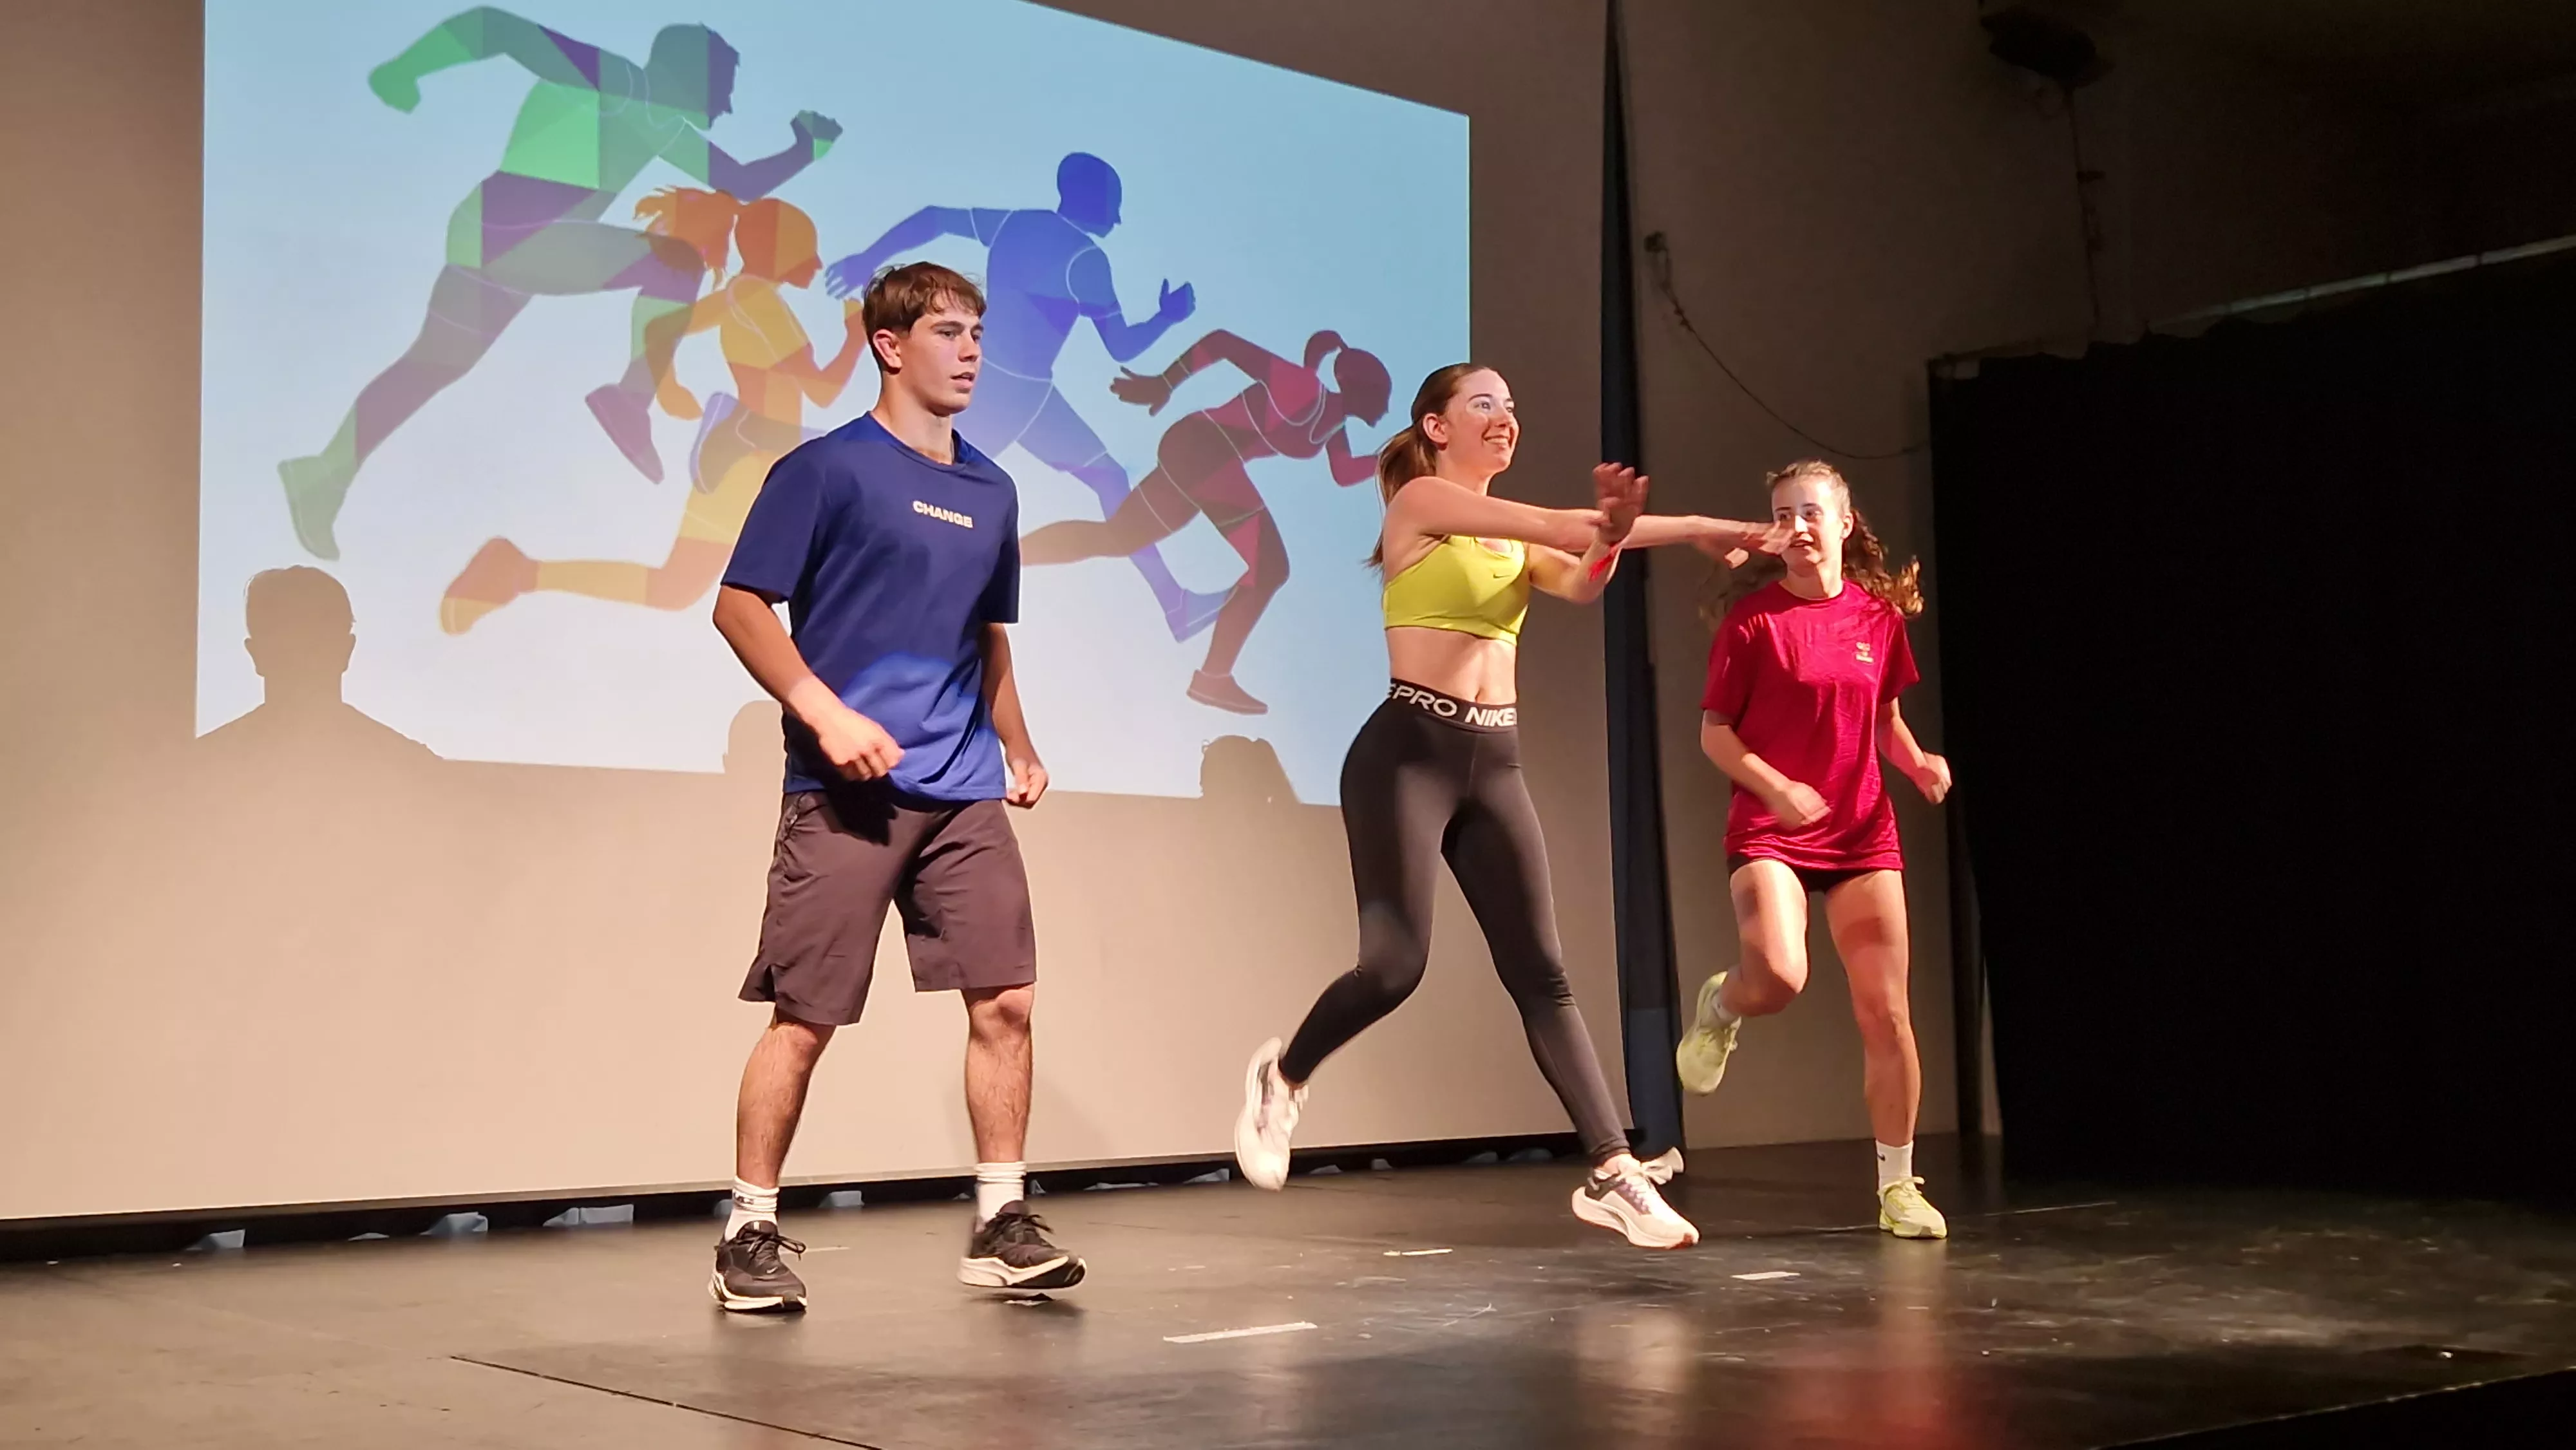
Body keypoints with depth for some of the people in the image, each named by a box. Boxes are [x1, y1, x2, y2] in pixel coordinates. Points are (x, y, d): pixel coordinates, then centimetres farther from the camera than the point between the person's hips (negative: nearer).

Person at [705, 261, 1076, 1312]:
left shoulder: (989, 491, 16)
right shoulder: (827, 468, -3)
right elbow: (740, 606, -6)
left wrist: (1018, 749, 19)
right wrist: (827, 713, -18)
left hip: (966, 794, 6)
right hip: (848, 792, -5)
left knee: (1005, 999, -1)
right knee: (804, 1019, -1)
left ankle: (1001, 1224, 10)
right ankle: (750, 1236, 12)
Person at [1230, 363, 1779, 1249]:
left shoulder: (1516, 542, 18)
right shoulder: (1420, 499, -2)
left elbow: (1580, 584, -2)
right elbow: (1551, 526, -14)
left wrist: (1608, 538, -25)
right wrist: (1700, 528, -21)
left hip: (1494, 762, 6)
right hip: (1408, 750, -6)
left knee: (1541, 973, 1)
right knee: (1396, 964, -12)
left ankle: (1612, 1174, 0)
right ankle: (1281, 1077, 16)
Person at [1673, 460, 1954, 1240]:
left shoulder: (1881, 614, 5)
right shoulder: (1753, 617, -6)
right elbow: (1714, 732, -4)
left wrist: (1918, 762, -4)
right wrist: (1775, 787, -20)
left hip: (1862, 832, 4)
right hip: (1768, 830, -4)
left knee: (1886, 1009, 2)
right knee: (1778, 977, -28)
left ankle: (1898, 1184, 15)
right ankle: (1720, 1006, 10)